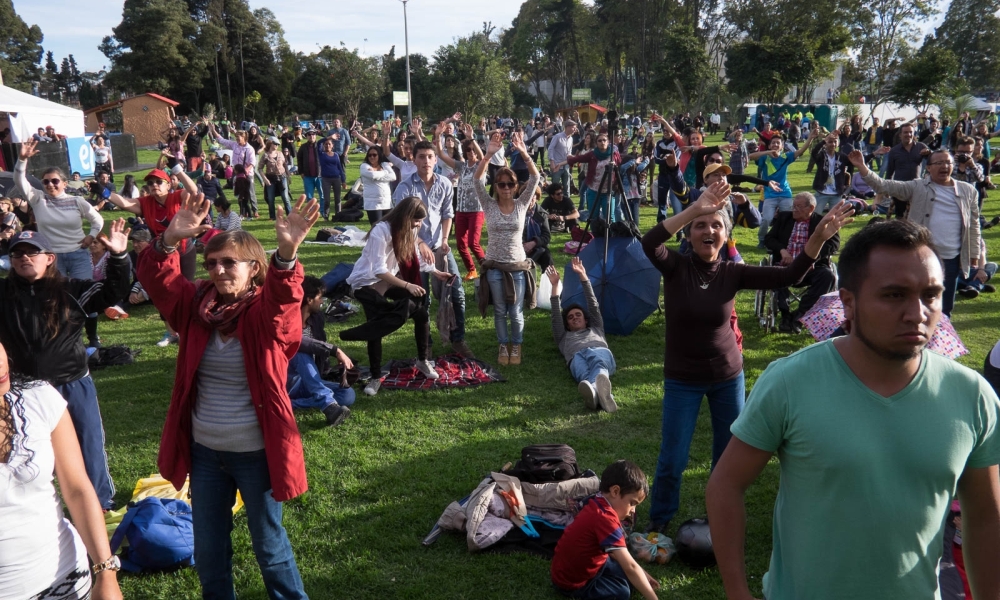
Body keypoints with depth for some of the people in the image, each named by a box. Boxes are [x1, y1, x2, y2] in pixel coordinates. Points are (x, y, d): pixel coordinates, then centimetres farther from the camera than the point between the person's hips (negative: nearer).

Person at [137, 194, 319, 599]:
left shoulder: (267, 313, -13)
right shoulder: (197, 305, -1)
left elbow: (284, 299, -35)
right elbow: (157, 280, -12)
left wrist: (287, 255, -54)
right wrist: (170, 241, -31)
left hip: (255, 451, -4)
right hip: (204, 449, 5)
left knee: (268, 545, 13)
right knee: (208, 550, 20)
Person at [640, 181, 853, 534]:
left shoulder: (733, 273, -8)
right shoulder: (676, 267, -15)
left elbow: (788, 276, -17)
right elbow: (649, 243, -36)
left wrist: (819, 237, -31)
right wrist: (695, 208, -44)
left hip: (728, 376, 3)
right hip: (682, 379, -2)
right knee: (672, 459, 5)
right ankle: (659, 519, 29)